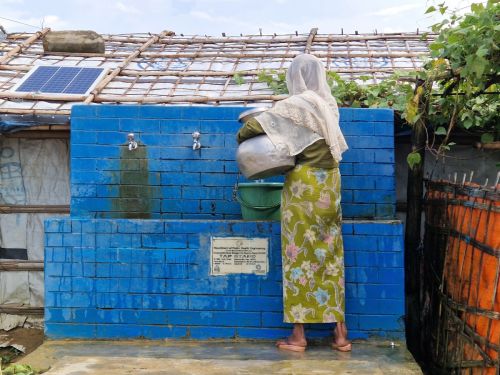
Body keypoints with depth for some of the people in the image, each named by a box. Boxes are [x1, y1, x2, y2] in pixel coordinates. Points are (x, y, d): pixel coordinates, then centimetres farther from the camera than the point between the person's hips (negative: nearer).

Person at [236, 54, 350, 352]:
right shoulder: (329, 104, 10)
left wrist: (241, 135, 7)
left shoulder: (295, 104, -10)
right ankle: (341, 332, 13)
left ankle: (298, 335, 7)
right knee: (331, 254, 9)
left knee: (300, 256, 0)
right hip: (330, 183, 6)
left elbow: (257, 124, -13)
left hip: (304, 184, -6)